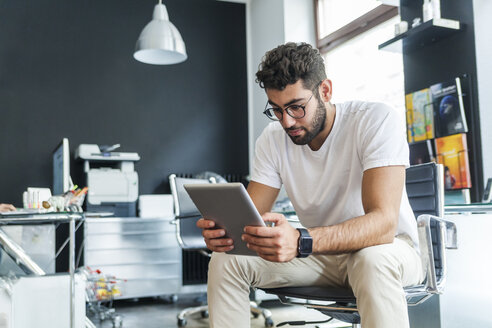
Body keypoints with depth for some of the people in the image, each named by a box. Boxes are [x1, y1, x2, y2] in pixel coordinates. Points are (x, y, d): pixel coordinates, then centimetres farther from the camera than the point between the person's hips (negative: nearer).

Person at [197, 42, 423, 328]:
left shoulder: (377, 121, -22)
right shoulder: (272, 140, -6)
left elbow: (383, 222, -33)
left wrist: (300, 242, -49)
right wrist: (222, 228, -33)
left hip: (390, 248, -4)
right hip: (322, 253, 4)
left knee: (371, 259, -40)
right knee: (226, 260, -14)